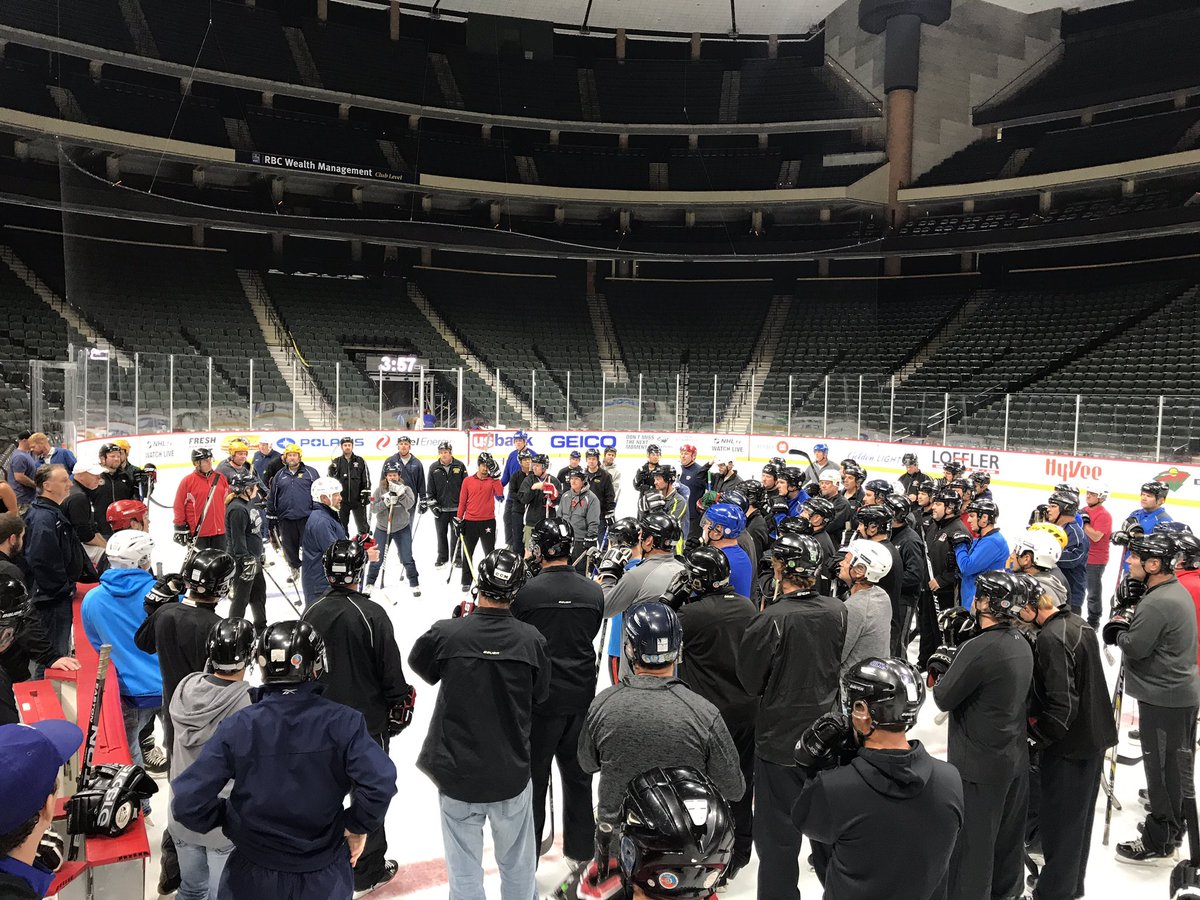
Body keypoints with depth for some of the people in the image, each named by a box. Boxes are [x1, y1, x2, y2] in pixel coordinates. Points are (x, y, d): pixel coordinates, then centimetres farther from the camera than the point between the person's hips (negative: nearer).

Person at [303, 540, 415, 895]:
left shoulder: (311, 614, -4)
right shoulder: (372, 614, -20)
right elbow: (391, 672, -15)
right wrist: (400, 707, 0)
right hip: (368, 720, -4)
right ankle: (369, 870, 21)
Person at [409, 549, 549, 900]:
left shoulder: (445, 634, -18)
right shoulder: (531, 640, -15)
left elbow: (419, 664, 4)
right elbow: (540, 695, 0)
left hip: (457, 774, 0)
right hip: (512, 775, 1)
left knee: (464, 870, 17)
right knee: (517, 864, 22)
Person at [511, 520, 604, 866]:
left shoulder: (527, 591, -17)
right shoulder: (594, 591, -5)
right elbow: (590, 638, 6)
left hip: (539, 698, -3)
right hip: (581, 695, 4)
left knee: (533, 773, 13)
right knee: (578, 773, 19)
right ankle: (581, 846, 32)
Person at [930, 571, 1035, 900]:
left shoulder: (979, 648, -26)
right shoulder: (1021, 643, 2)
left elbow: (943, 699, -17)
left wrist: (941, 672, 1)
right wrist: (956, 665, 1)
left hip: (978, 764, -8)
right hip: (1015, 758, 8)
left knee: (971, 841, 6)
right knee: (1008, 834, 23)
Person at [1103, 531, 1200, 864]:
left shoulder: (1157, 603, -25)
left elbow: (1134, 647, -22)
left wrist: (1118, 628, -4)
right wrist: (1128, 622, 0)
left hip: (1163, 699, -10)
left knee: (1162, 769, 0)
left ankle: (1158, 843, 11)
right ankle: (1171, 827, 36)